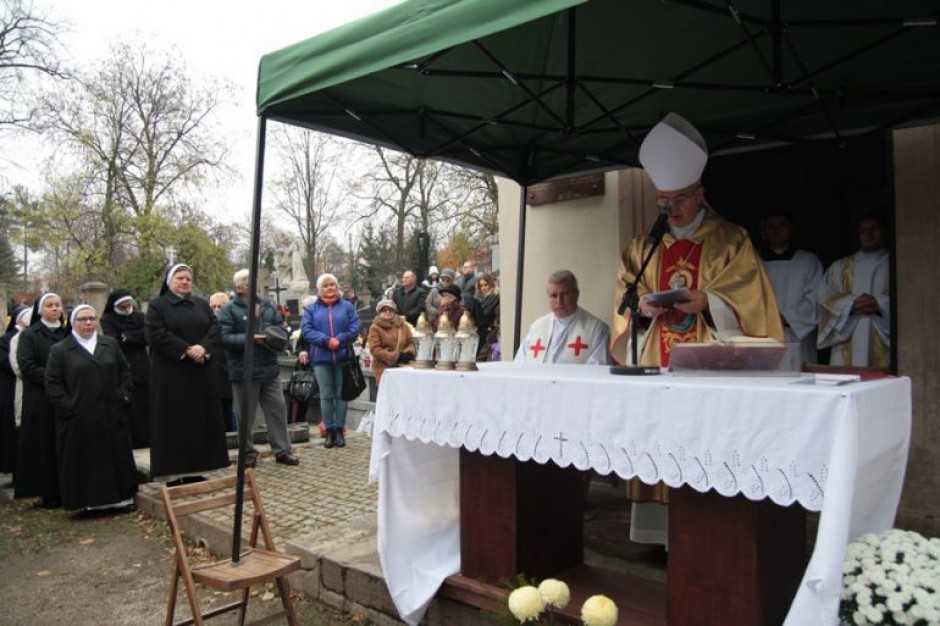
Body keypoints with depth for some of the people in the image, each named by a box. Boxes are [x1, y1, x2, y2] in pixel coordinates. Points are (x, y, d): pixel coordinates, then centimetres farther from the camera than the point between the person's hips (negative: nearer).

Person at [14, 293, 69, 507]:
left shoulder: (67, 334, 14)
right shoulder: (29, 335, 1)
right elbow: (26, 365, -9)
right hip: (41, 401, -4)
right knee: (45, 446, -1)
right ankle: (49, 493, 5)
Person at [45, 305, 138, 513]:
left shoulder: (111, 344, 9)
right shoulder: (60, 350, 2)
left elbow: (125, 371, 11)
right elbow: (52, 384, -2)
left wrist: (123, 396, 0)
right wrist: (68, 406, -11)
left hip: (112, 415, 3)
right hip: (79, 419, -2)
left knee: (117, 456, 8)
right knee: (86, 460, 3)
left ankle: (121, 496, 17)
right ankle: (90, 500, 13)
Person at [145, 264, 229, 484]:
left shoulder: (202, 304, 15)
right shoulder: (157, 306, 2)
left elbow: (215, 328, 3)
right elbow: (157, 334, -12)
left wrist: (203, 347, -16)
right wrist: (186, 350, -19)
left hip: (202, 373, 5)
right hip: (171, 374, -4)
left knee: (200, 420, 6)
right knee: (174, 422, -3)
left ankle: (195, 471, 14)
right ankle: (173, 474, 2)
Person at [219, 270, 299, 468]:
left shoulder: (267, 306, 12)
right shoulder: (229, 310, -4)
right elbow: (225, 337, -14)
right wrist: (250, 339, -21)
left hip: (269, 368, 5)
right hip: (244, 371, -5)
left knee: (278, 410, 7)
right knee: (246, 414, 6)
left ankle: (282, 450, 16)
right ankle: (248, 452, 19)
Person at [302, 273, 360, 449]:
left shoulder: (347, 307, 6)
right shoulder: (311, 309, 7)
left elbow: (354, 328, -2)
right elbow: (307, 330, -4)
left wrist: (339, 340, -17)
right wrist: (326, 340, -17)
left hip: (343, 356, 0)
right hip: (321, 357, 0)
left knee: (340, 394, 5)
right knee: (326, 396, 4)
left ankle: (339, 430, 13)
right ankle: (329, 431, 11)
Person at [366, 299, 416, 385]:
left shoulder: (403, 325, 12)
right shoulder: (375, 327, -1)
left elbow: (411, 342, 15)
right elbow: (375, 349, -8)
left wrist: (409, 353, -8)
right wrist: (395, 357, -15)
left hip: (403, 366, 3)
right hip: (384, 367, -3)